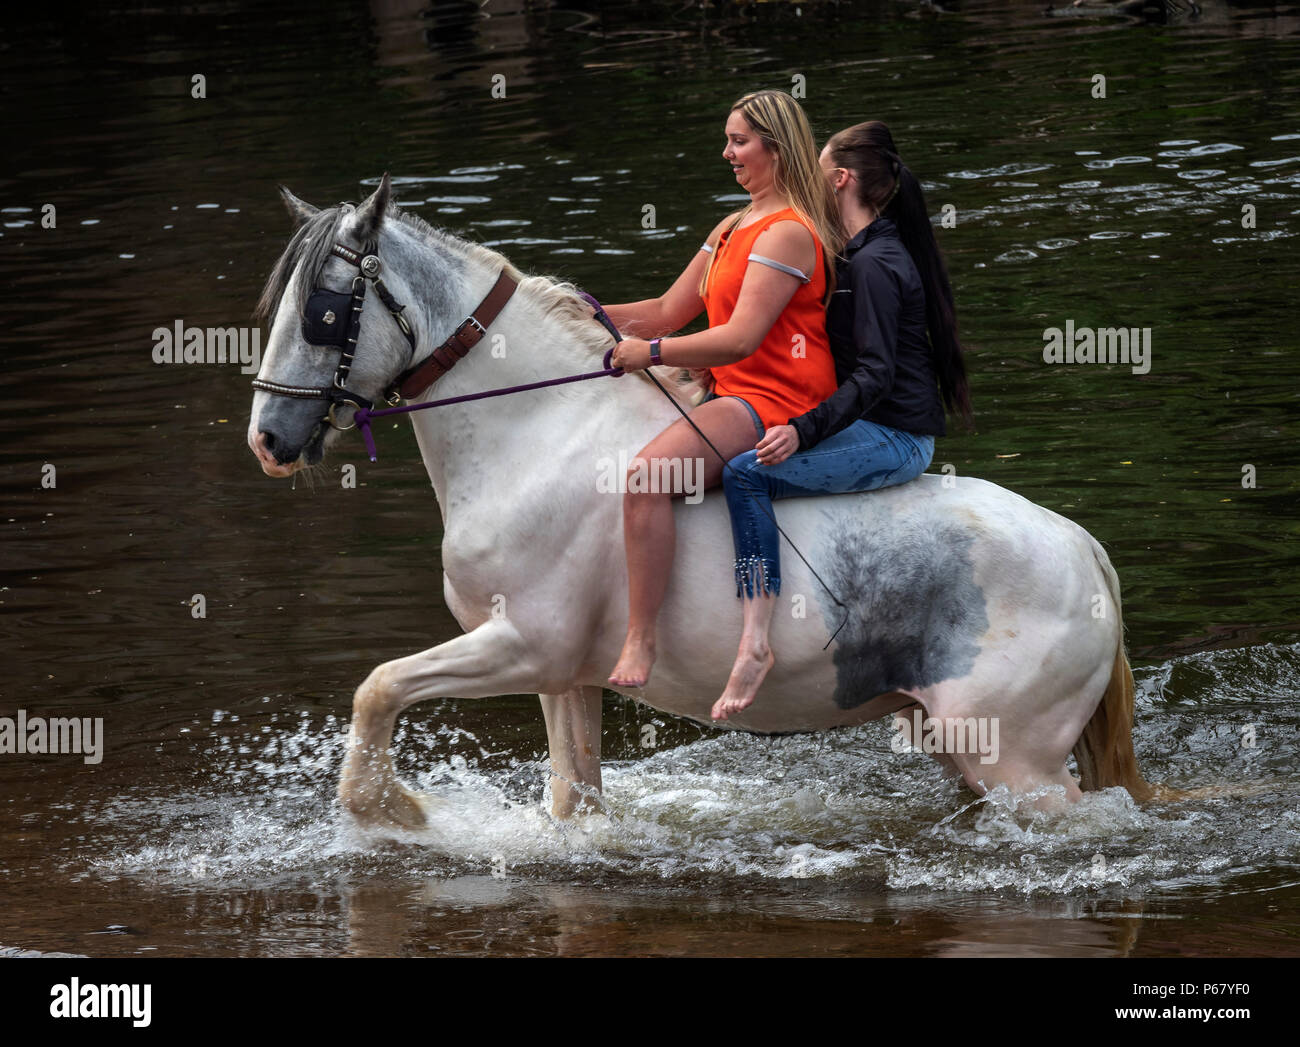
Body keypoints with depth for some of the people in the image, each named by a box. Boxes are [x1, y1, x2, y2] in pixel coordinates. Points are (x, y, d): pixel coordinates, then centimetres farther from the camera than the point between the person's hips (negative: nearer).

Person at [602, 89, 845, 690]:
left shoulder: (787, 234, -12)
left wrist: (652, 353, -26)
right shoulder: (732, 230, 21)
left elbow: (741, 338, -22)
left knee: (647, 472, -32)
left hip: (777, 403, -11)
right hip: (732, 394, 11)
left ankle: (641, 640, -33)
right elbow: (669, 312, 22)